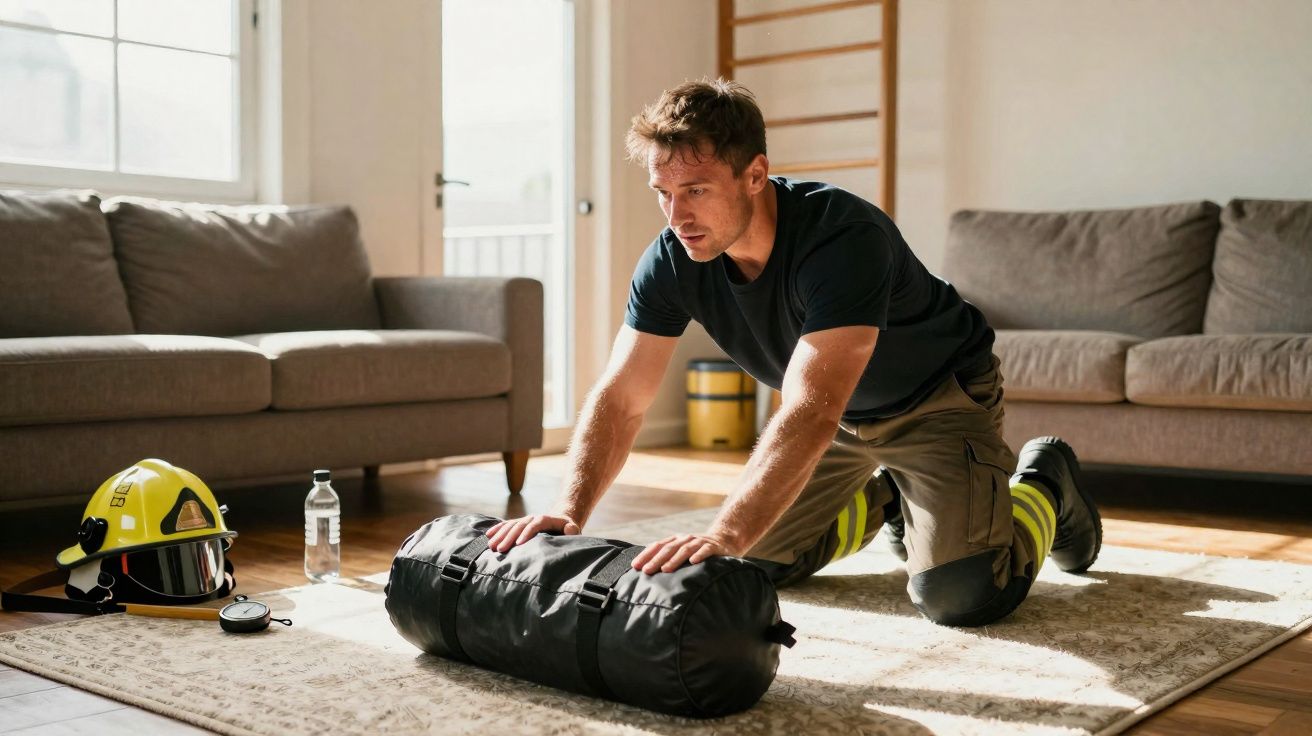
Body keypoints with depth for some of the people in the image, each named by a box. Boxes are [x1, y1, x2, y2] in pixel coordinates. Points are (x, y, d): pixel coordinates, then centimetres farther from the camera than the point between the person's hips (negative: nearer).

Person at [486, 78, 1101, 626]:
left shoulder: (843, 238, -39)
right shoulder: (672, 260, -20)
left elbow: (810, 414, -48)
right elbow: (619, 400, -20)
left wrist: (723, 535, -58)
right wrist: (570, 511, -36)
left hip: (941, 395, -6)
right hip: (838, 408, 6)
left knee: (962, 595, -20)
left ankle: (1043, 483, 13)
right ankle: (887, 499, 31)